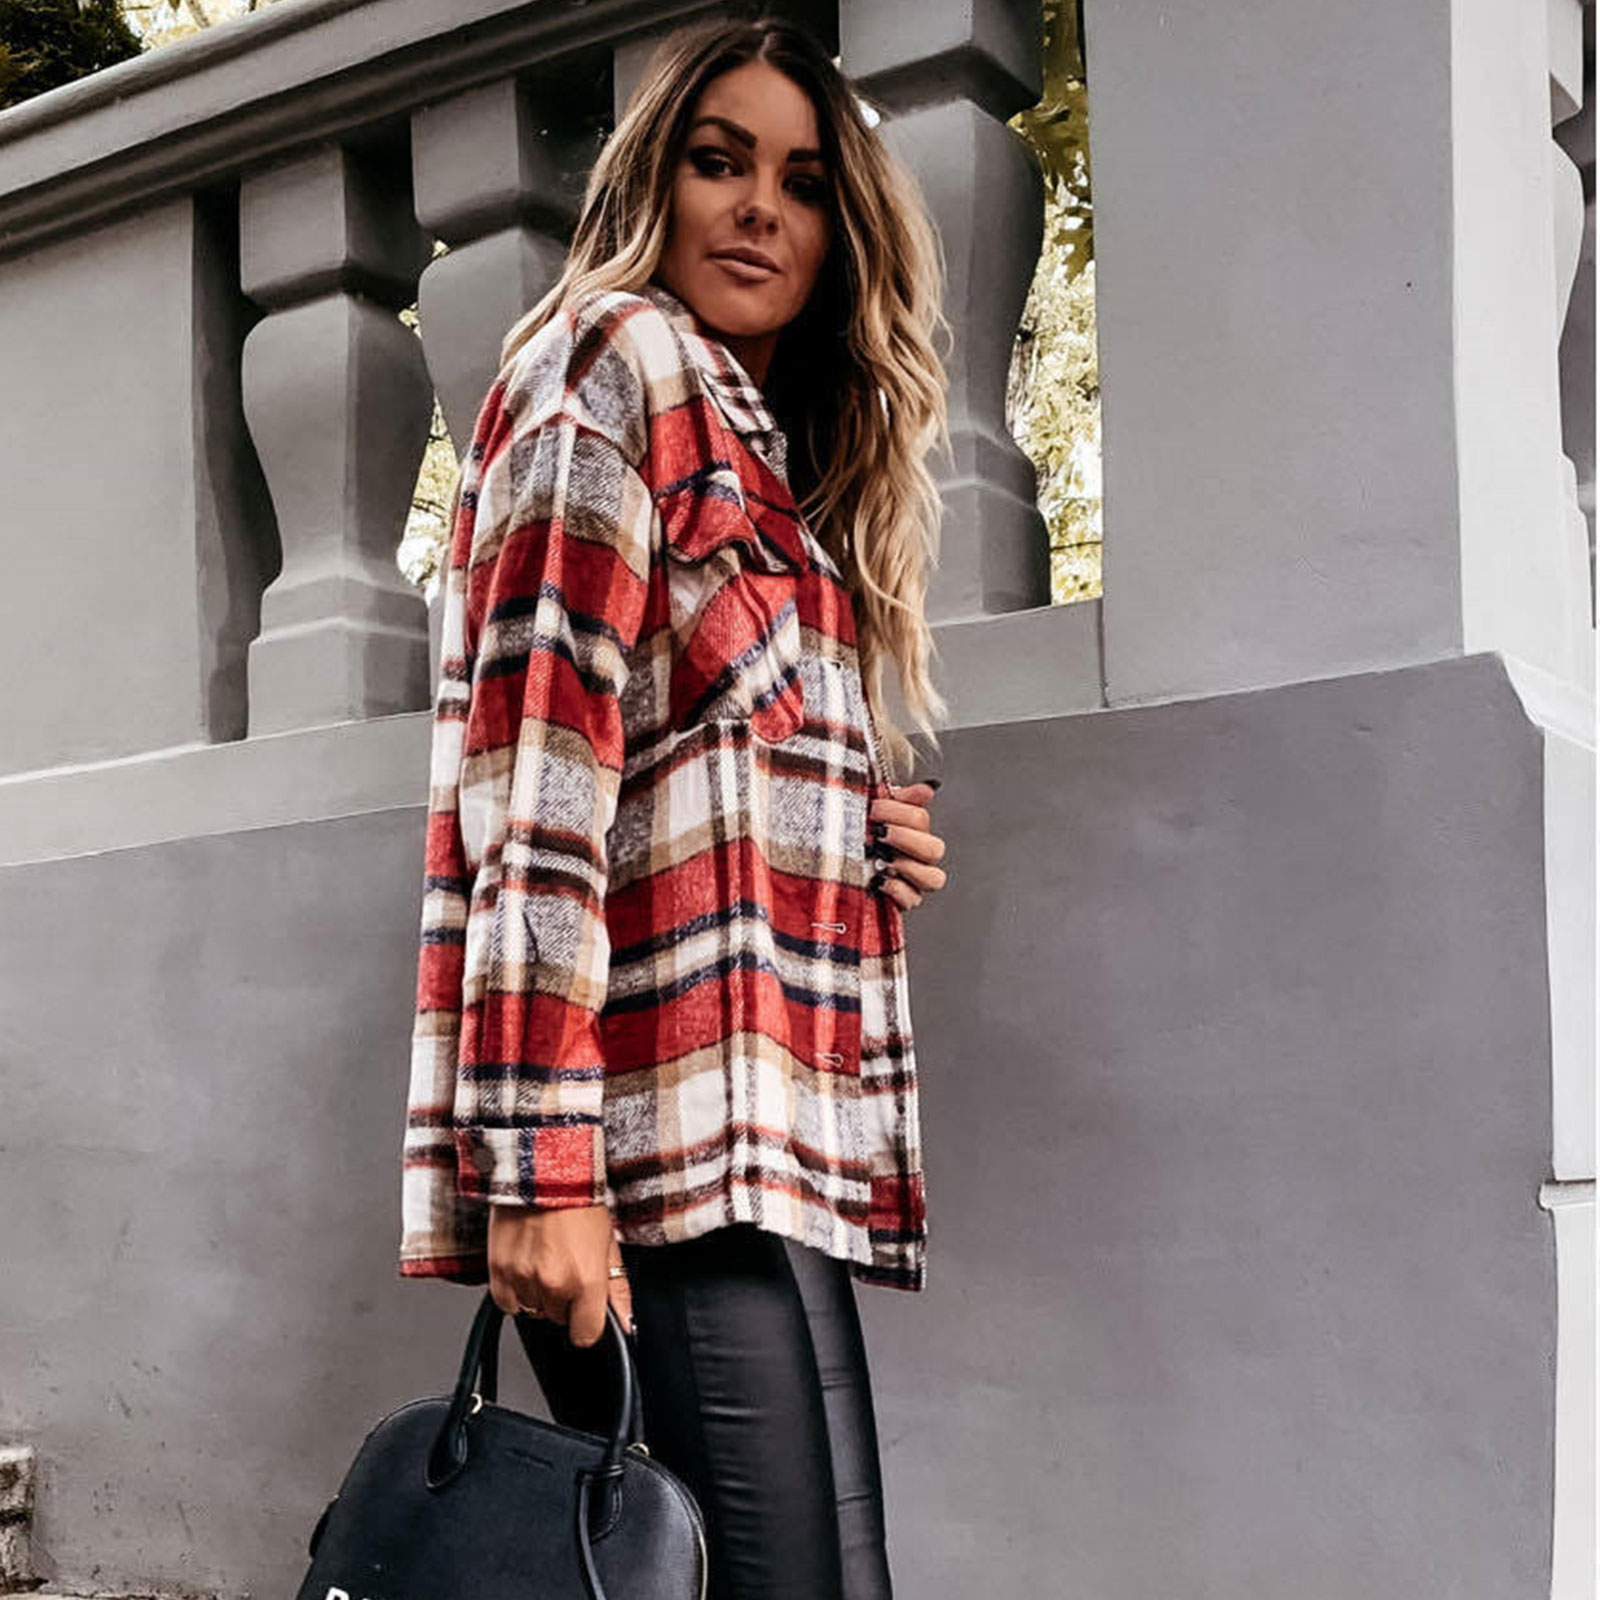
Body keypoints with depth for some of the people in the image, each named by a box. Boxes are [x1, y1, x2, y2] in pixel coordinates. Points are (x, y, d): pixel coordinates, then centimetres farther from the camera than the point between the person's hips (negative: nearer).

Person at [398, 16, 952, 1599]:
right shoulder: (619, 361, 0)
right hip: (681, 1146, -9)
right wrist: (539, 1165, -20)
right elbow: (539, 758, -13)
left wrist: (867, 847, 8)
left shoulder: (770, 461, 25)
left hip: (759, 1154, 9)